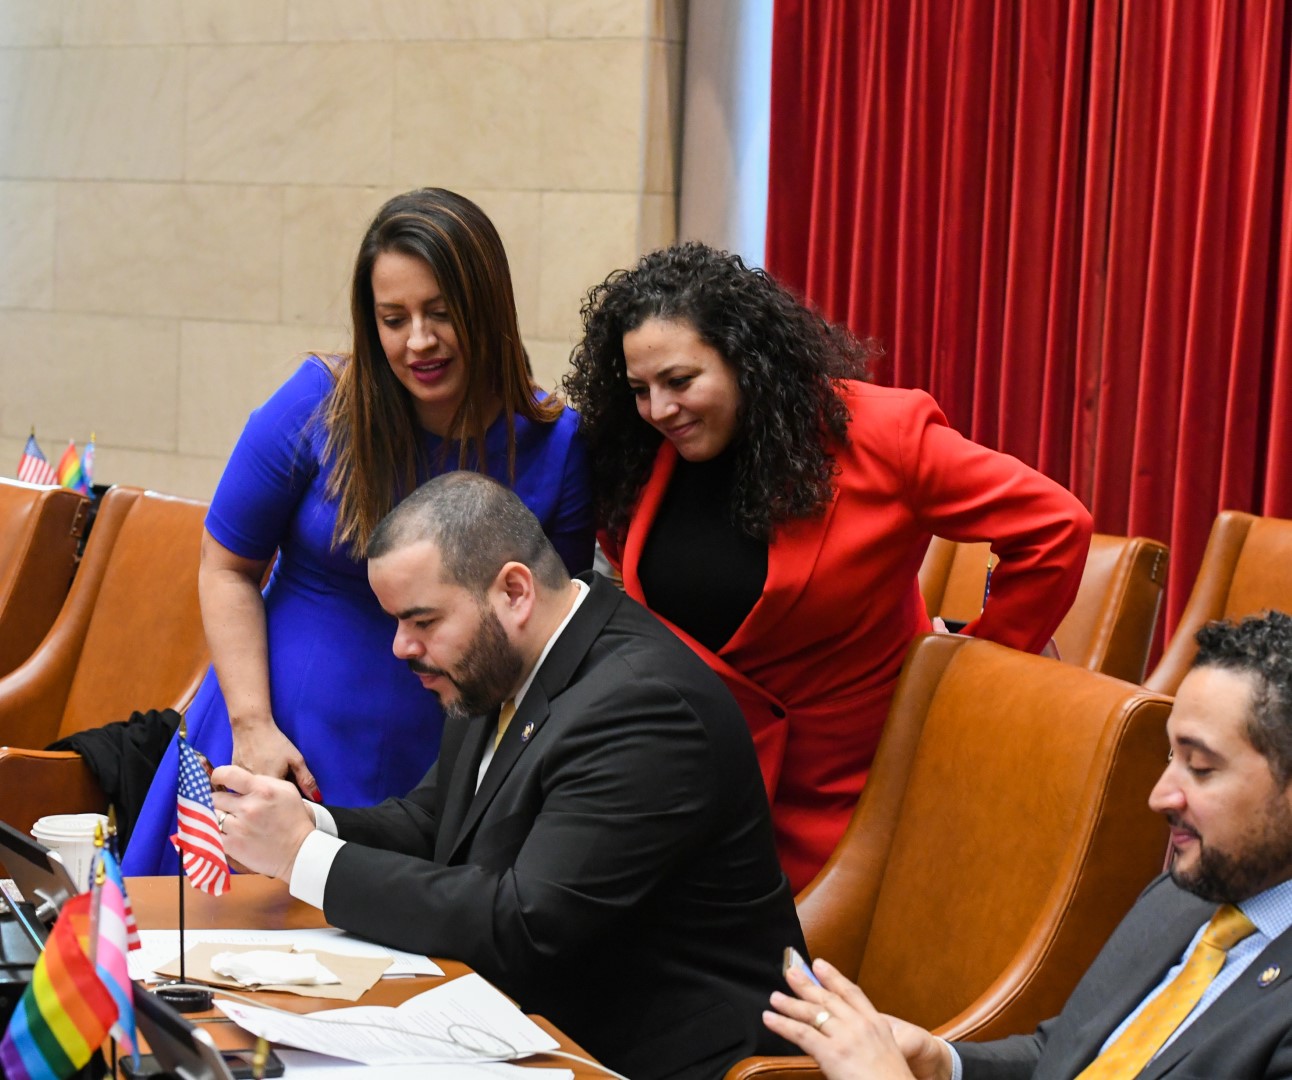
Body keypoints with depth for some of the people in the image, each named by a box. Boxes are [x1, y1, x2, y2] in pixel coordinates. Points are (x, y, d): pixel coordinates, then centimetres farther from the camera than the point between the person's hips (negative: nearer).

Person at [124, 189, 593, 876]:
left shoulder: (555, 445, -7)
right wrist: (253, 726, -8)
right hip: (291, 748, 0)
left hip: (447, 769, 0)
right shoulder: (319, 407, -10)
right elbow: (227, 568, -1)